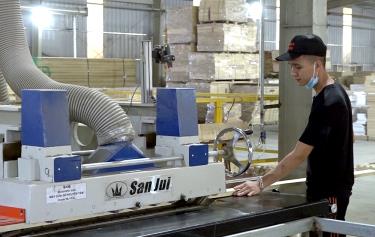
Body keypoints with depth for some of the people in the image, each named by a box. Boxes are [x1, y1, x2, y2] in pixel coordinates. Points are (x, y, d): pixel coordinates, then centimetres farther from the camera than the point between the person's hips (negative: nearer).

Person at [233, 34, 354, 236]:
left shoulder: (327, 102, -24)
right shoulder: (334, 92, 8)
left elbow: (299, 155, -25)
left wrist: (262, 183, -21)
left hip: (329, 191, -10)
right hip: (327, 186, 10)